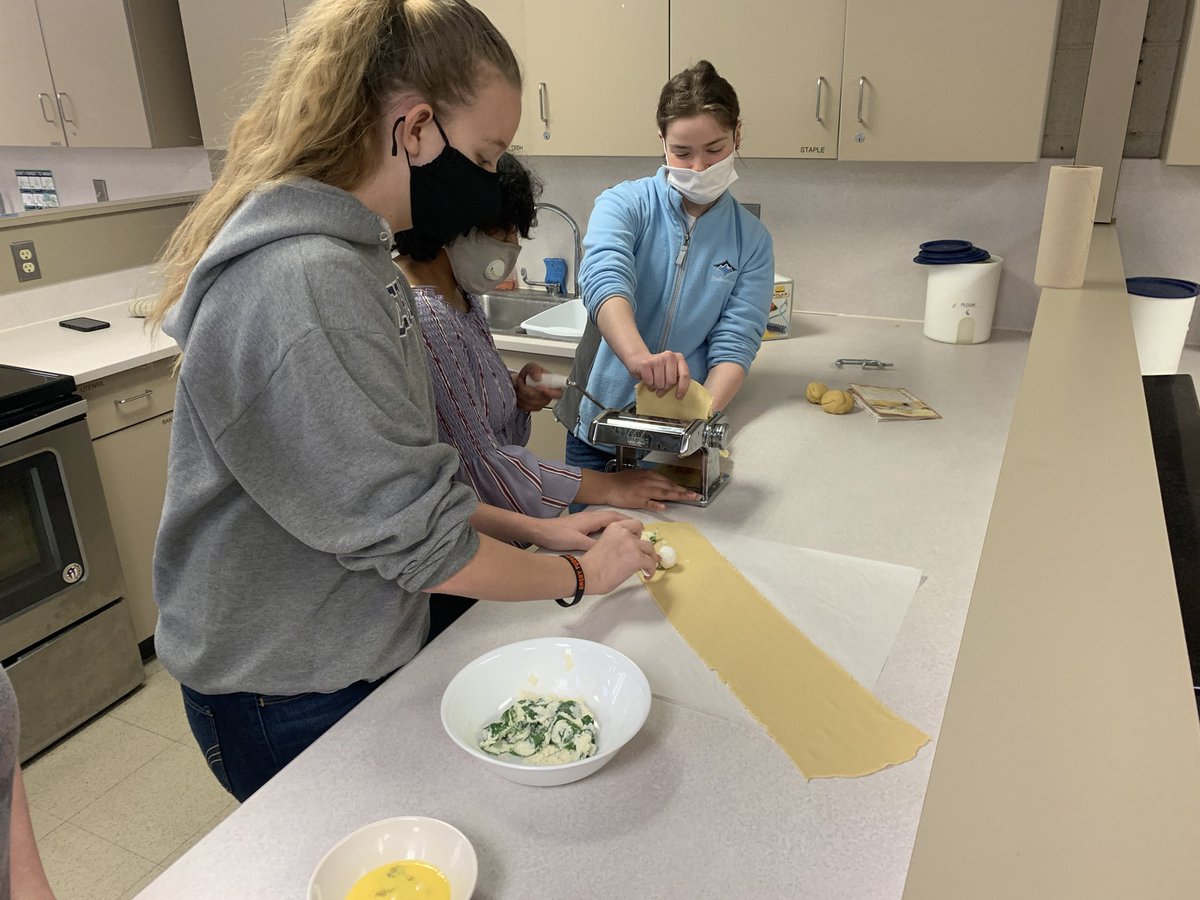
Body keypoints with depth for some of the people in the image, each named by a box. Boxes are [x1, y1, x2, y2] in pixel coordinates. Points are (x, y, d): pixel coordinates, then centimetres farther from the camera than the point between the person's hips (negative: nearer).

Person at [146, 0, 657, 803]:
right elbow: (414, 535, -26)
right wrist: (580, 574, -11)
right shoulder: (301, 287, -30)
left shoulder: (352, 257, 2)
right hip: (290, 701, -8)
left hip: (360, 653, 8)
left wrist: (532, 528, 2)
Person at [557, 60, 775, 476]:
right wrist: (637, 355, -48)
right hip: (598, 426, -1)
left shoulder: (752, 241, -1)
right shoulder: (625, 204, -8)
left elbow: (735, 343, -10)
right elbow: (604, 279, -28)